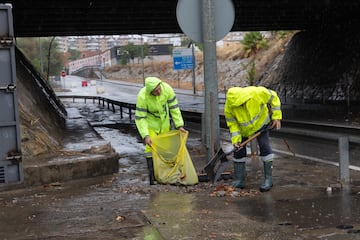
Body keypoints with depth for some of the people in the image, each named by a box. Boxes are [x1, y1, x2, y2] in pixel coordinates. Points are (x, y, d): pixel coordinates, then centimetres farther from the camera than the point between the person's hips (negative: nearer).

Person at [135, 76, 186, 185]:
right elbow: (140, 118, -29)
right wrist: (145, 136, -37)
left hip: (164, 120, 4)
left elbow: (174, 108, -15)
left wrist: (179, 125, -16)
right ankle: (152, 174, -10)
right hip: (150, 121, -4)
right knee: (150, 147, -15)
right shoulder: (142, 96, -34)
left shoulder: (167, 89, -26)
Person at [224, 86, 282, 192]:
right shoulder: (229, 107, -31)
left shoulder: (257, 93, -35)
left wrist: (276, 117, -16)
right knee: (239, 150, 1)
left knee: (264, 146, -13)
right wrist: (236, 140, -29)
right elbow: (232, 124, -17)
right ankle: (239, 181, 14)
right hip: (243, 129, 2)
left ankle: (269, 179, -6)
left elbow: (273, 98, -17)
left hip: (260, 122, -2)